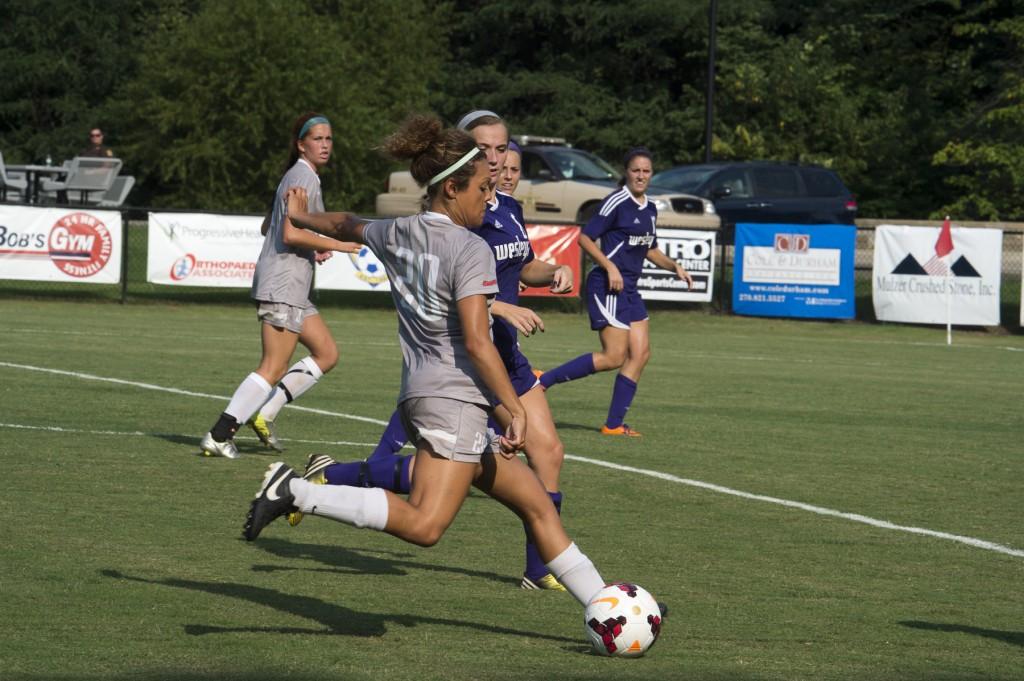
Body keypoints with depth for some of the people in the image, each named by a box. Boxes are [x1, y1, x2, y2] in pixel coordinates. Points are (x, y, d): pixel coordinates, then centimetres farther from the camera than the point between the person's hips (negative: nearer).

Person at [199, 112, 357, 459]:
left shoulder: (299, 176, 19)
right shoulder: (303, 178, -12)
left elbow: (268, 227, 26)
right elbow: (291, 234, -23)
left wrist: (312, 249, 16)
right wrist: (335, 245, -15)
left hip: (292, 287, 10)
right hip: (283, 285, -10)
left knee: (327, 353, 14)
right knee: (272, 369, -11)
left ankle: (265, 414, 11)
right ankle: (218, 436, -13)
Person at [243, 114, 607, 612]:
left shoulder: (398, 234, 13)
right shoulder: (470, 250, -10)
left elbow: (348, 225, 35)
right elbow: (475, 341, -18)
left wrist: (300, 217, 56)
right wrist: (516, 411, -16)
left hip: (419, 393, 10)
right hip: (455, 396, -10)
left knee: (536, 503, 13)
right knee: (424, 525, -22)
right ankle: (297, 492, -24)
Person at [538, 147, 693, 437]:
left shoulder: (650, 209, 14)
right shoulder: (617, 202, -11)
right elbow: (585, 238, -13)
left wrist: (674, 266, 14)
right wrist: (610, 267, -20)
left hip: (629, 289, 9)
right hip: (607, 286, -9)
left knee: (640, 354, 2)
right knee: (614, 357, -13)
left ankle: (614, 424, 5)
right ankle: (544, 380, -7)